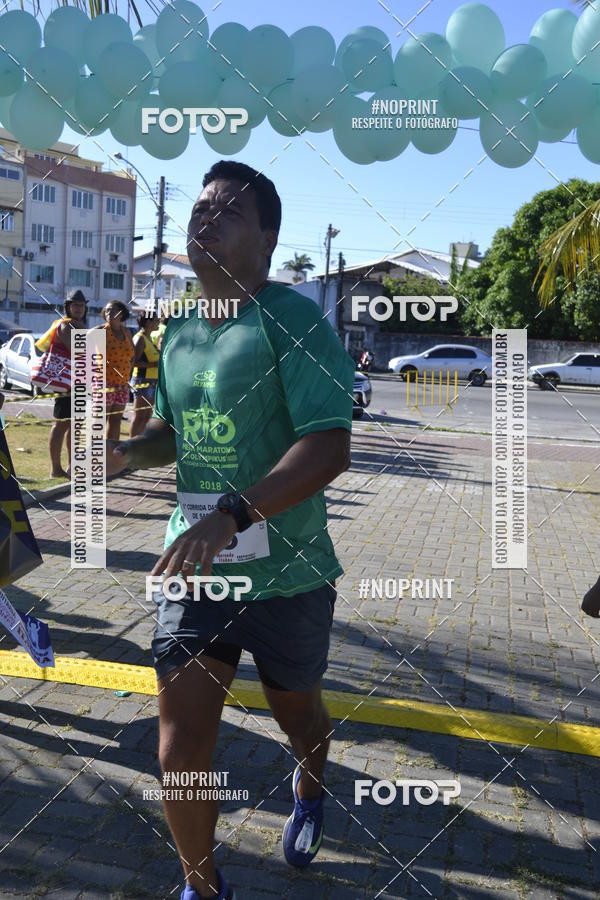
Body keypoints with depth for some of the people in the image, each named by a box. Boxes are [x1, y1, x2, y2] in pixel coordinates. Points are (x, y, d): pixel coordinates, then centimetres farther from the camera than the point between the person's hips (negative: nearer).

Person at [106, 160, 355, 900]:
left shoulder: (294, 321, -15)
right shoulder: (178, 334, 6)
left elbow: (330, 448, -25)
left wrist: (234, 515, -37)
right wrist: (128, 453, -1)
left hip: (286, 575, -4)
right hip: (193, 569, 4)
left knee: (297, 712, 22)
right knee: (180, 749, 1)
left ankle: (309, 791, 58)